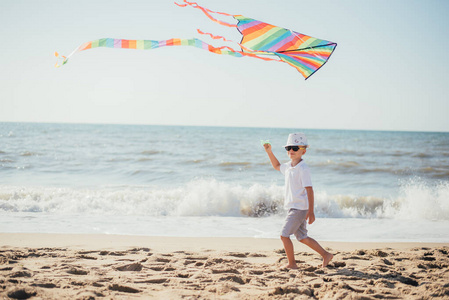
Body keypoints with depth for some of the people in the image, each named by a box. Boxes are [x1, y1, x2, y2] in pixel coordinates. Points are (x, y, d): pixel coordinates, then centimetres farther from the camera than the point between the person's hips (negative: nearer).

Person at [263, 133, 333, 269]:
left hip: (299, 208, -9)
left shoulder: (303, 168, -16)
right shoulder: (288, 166, 10)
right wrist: (269, 152, 21)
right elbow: (277, 166, 33)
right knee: (302, 237, 15)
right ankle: (326, 255, 23)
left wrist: (311, 211, -20)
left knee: (284, 235, -8)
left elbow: (309, 190, -18)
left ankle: (292, 263, 2)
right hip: (293, 208, 9)